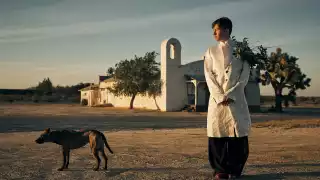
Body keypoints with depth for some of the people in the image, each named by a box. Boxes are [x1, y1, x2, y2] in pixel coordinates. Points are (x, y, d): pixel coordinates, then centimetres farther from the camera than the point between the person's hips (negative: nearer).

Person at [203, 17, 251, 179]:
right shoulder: (211, 51, 12)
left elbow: (245, 76, 0)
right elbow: (209, 76, 3)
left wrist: (230, 94, -11)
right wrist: (220, 96, -10)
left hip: (237, 98, -1)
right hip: (216, 98, 1)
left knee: (238, 133, -2)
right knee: (217, 133, -2)